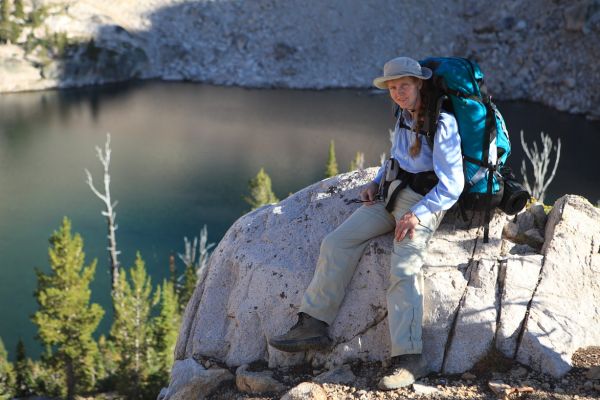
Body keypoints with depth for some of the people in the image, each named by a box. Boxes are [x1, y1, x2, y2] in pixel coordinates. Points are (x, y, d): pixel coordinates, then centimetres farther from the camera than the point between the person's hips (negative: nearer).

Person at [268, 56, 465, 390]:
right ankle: (314, 325, -4)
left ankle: (410, 359, -27)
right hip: (392, 194, 8)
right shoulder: (404, 116, 12)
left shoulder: (442, 123, -13)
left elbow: (452, 185, -15)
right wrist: (376, 183, 13)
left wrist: (417, 214, -22)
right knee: (337, 242, -6)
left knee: (404, 268, -27)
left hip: (424, 201, -8)